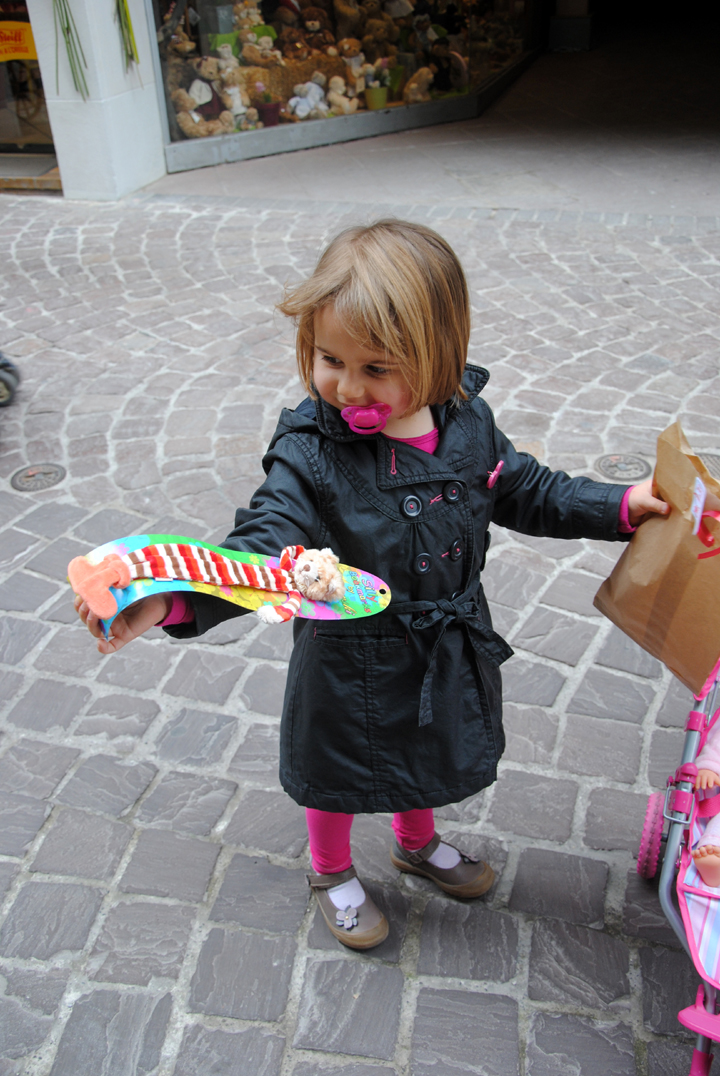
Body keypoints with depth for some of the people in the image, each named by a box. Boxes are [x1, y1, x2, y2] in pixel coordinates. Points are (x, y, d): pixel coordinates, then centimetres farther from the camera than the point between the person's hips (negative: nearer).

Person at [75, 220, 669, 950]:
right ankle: (332, 873, 55)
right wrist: (168, 600, -55)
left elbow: (526, 493, 4)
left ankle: (418, 843, 63)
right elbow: (261, 548, -37)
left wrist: (622, 506, -1)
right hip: (352, 662, -4)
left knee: (426, 753, 30)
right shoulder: (311, 453, -28)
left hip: (449, 649, 5)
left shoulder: (467, 423, -13)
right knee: (342, 769, 22)